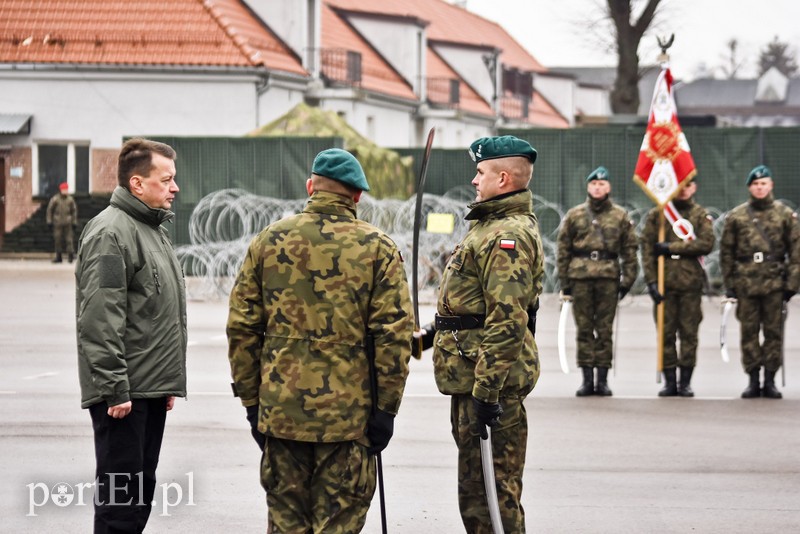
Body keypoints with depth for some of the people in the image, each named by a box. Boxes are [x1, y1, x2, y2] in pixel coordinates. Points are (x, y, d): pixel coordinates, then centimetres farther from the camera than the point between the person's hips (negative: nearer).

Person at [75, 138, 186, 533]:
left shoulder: (151, 229, 18)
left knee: (141, 494, 13)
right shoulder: (111, 232, -14)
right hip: (124, 394, -10)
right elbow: (100, 320, -20)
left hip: (151, 389, 10)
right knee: (121, 497, -7)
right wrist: (114, 388, -23)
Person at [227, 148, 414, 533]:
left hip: (280, 410, 2)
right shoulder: (377, 248, -2)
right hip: (349, 412, -2)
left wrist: (251, 400, 11)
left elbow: (242, 328, 4)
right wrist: (385, 409, -2)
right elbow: (394, 335, -8)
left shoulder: (269, 241, 4)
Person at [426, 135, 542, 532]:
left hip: (492, 378, -11)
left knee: (494, 490, -7)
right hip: (470, 373, 11)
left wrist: (486, 391, -27)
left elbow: (508, 322, -25)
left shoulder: (508, 235, -18)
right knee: (473, 488, 17)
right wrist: (435, 332, 20)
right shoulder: (492, 225, 18)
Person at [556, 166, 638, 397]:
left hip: (608, 277, -1)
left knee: (605, 329, 1)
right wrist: (564, 281, 4)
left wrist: (627, 279, 2)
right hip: (580, 276, 1)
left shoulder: (620, 217, 9)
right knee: (584, 329, 2)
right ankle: (587, 379, 6)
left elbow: (629, 250, 9)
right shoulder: (574, 215, 10)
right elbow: (563, 250, 9)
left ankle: (603, 379, 6)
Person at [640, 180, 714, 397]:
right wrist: (651, 280, -7)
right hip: (665, 281, 0)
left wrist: (671, 247, -11)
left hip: (691, 282, 0)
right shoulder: (657, 214, 8)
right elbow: (647, 247, 3)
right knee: (666, 332, 0)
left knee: (689, 333, 0)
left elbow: (706, 244, -7)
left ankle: (685, 382, 6)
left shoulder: (701, 215, 8)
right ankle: (669, 381, 6)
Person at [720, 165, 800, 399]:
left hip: (774, 283, 0)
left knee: (774, 332, 2)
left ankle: (770, 381, 8)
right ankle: (753, 381, 8)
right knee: (749, 333, 2)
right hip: (746, 283, 0)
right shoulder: (736, 216, 6)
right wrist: (729, 284, 3)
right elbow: (726, 252, 8)